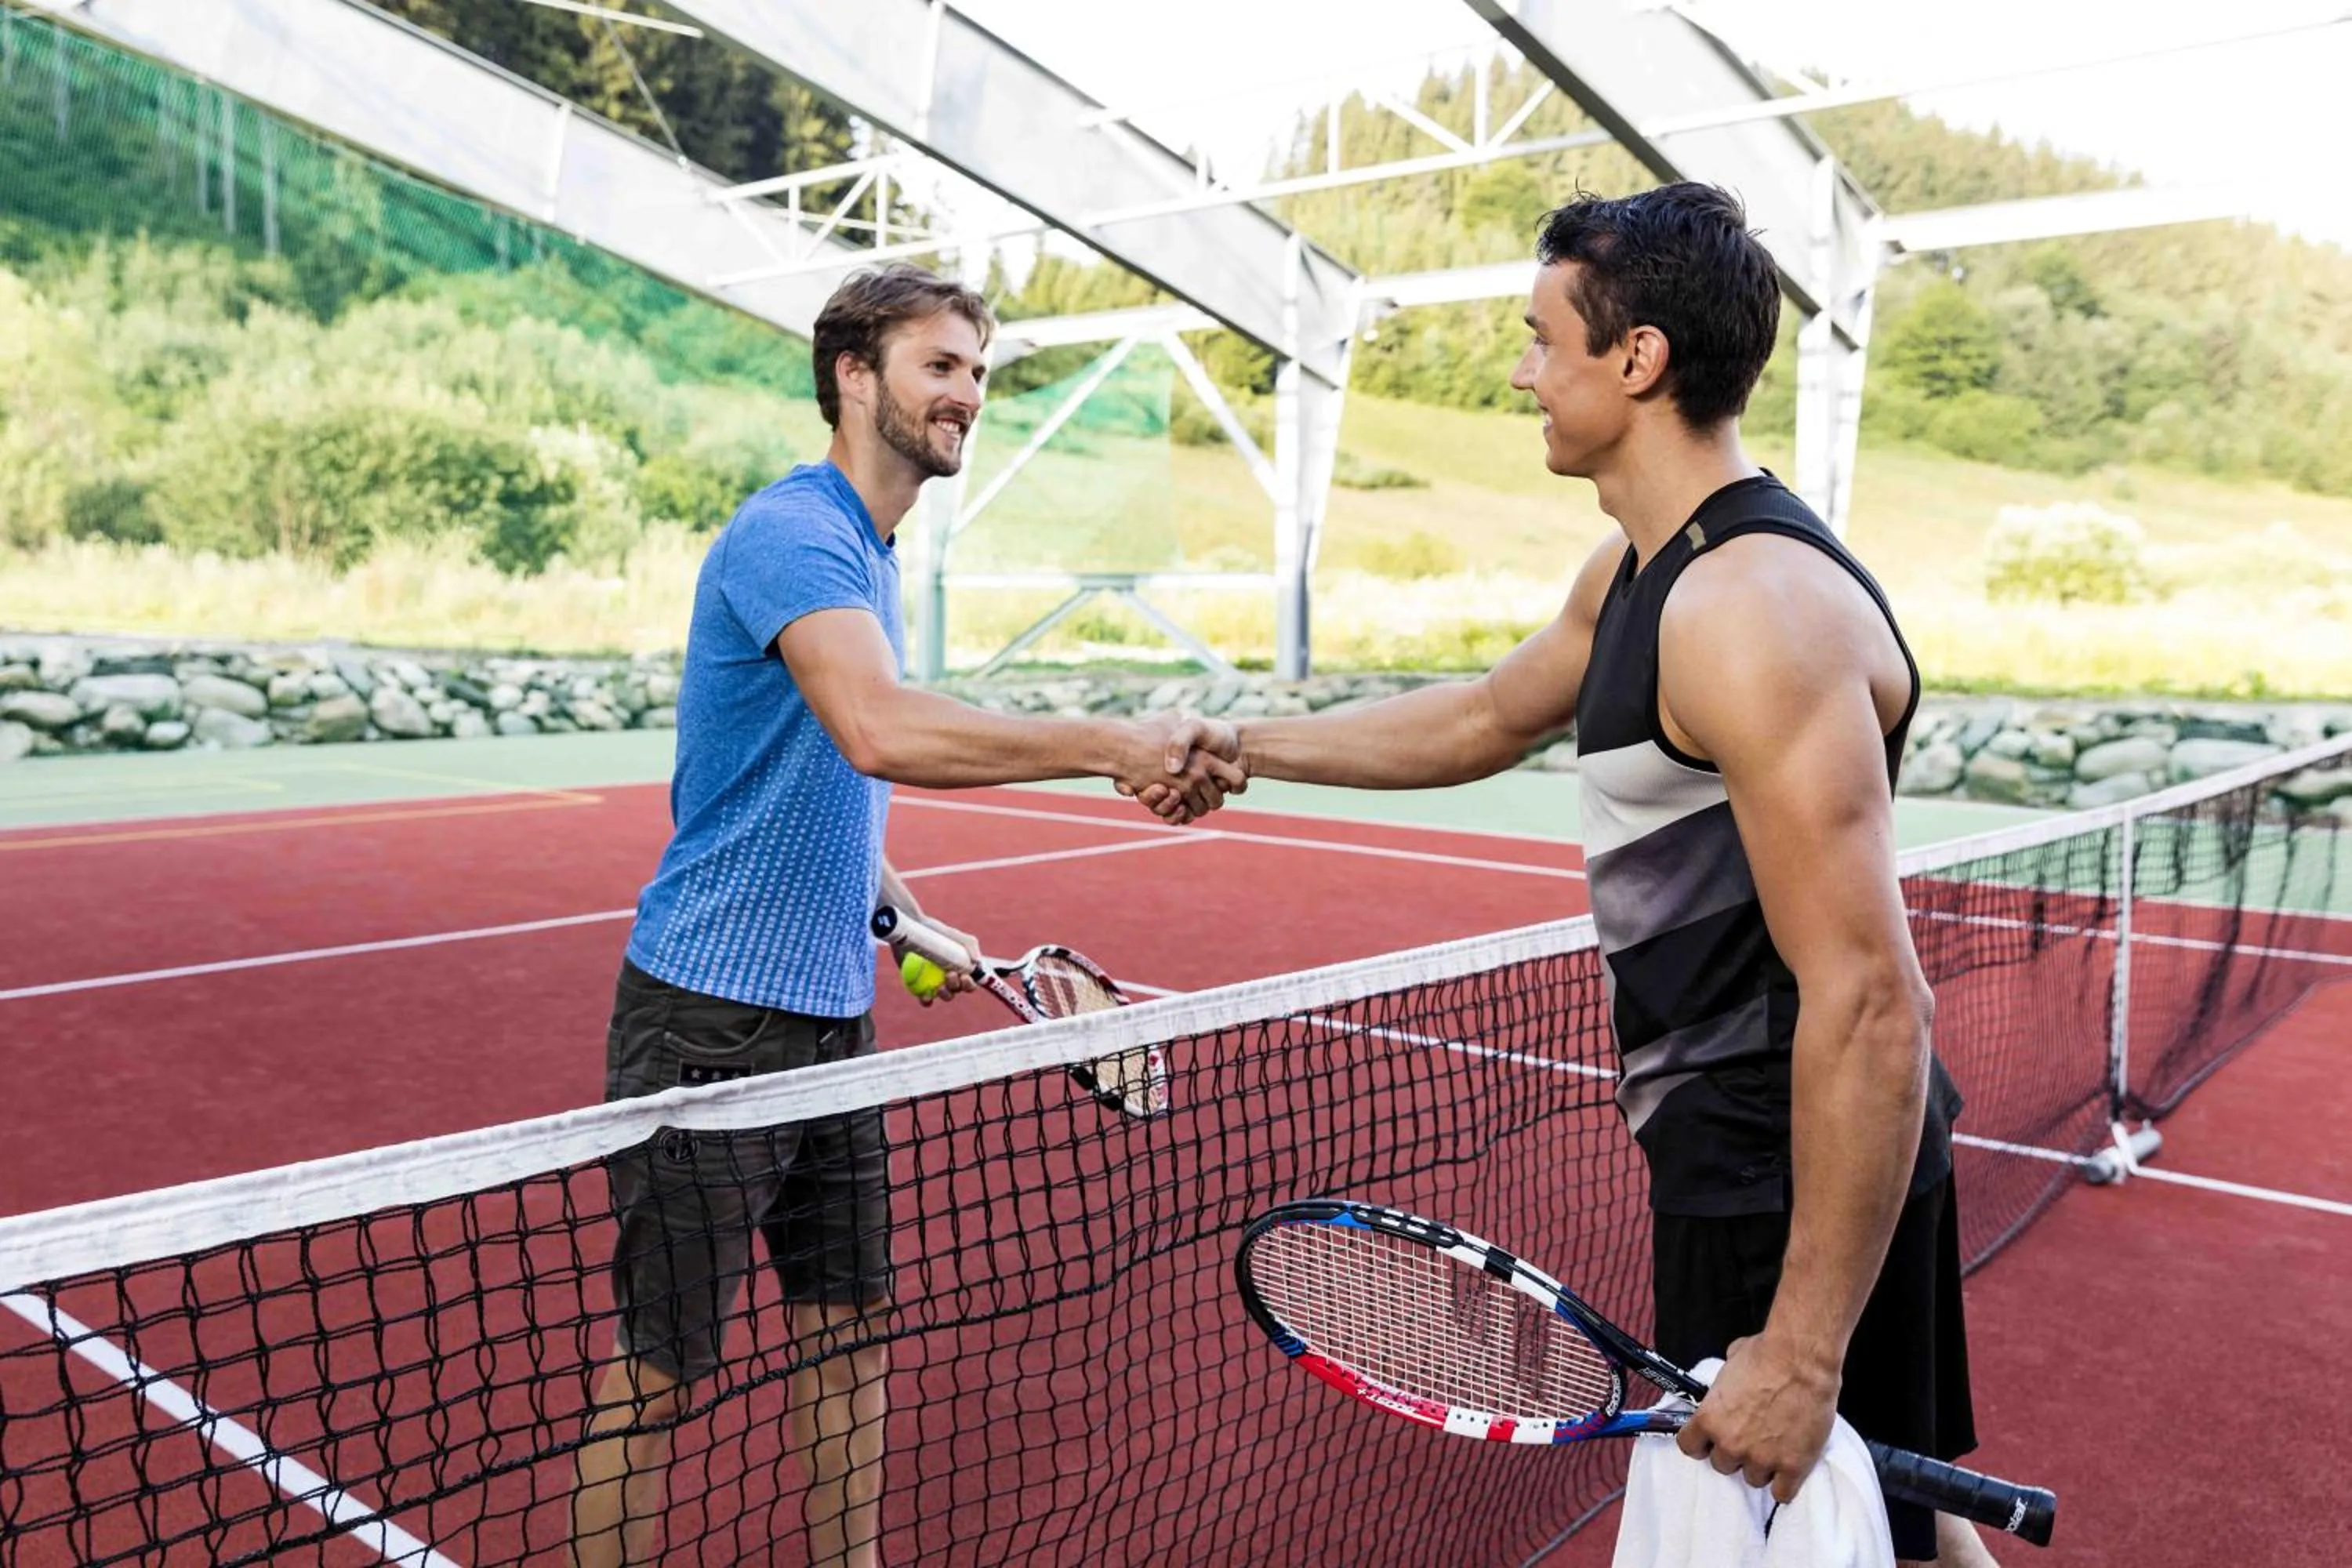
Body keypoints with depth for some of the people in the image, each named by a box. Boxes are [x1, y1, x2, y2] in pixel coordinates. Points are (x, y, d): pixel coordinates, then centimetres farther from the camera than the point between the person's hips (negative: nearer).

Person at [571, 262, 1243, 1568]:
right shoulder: (790, 533, -17)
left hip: (832, 1014, 9)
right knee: (657, 1367, 4)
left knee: (850, 1330, 16)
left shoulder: (869, 555, 13)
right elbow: (882, 731, -36)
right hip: (711, 1012, -9)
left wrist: (909, 918, 10)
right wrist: (1113, 747, -34)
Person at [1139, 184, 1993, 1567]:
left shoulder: (1753, 610, -25)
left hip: (1806, 1184, -10)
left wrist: (1802, 1349, -25)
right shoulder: (1635, 572, 7)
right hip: (1744, 1154, 10)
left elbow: (1871, 1004, -28)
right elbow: (1488, 720, 24)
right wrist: (1248, 745, 25)